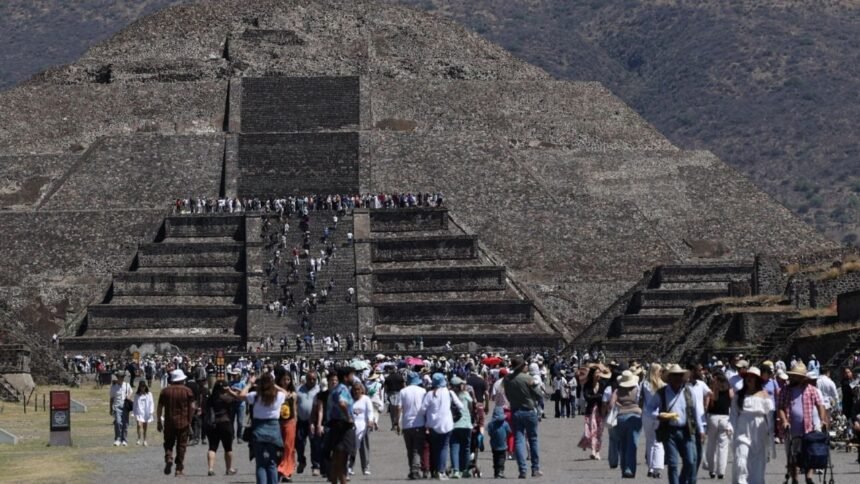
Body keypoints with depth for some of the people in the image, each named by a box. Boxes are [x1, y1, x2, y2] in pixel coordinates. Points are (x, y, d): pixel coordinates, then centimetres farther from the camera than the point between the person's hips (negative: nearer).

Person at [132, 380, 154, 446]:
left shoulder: (149, 394, 4)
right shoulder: (137, 395, 5)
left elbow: (151, 402, 3)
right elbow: (135, 404, 8)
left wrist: (151, 410, -10)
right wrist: (134, 413, 3)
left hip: (146, 413, 1)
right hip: (139, 412, -1)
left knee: (145, 427, 7)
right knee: (139, 425, -19)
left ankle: (144, 440, 19)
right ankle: (139, 439, -6)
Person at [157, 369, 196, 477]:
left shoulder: (165, 391, 4)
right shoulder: (187, 391, -1)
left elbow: (159, 408, 4)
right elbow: (192, 407, -5)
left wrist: (159, 422, 9)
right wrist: (190, 421, 2)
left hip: (169, 423, 1)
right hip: (183, 423, -1)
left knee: (168, 443, 13)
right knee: (181, 446, 6)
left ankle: (168, 458, -14)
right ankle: (179, 469, 5)